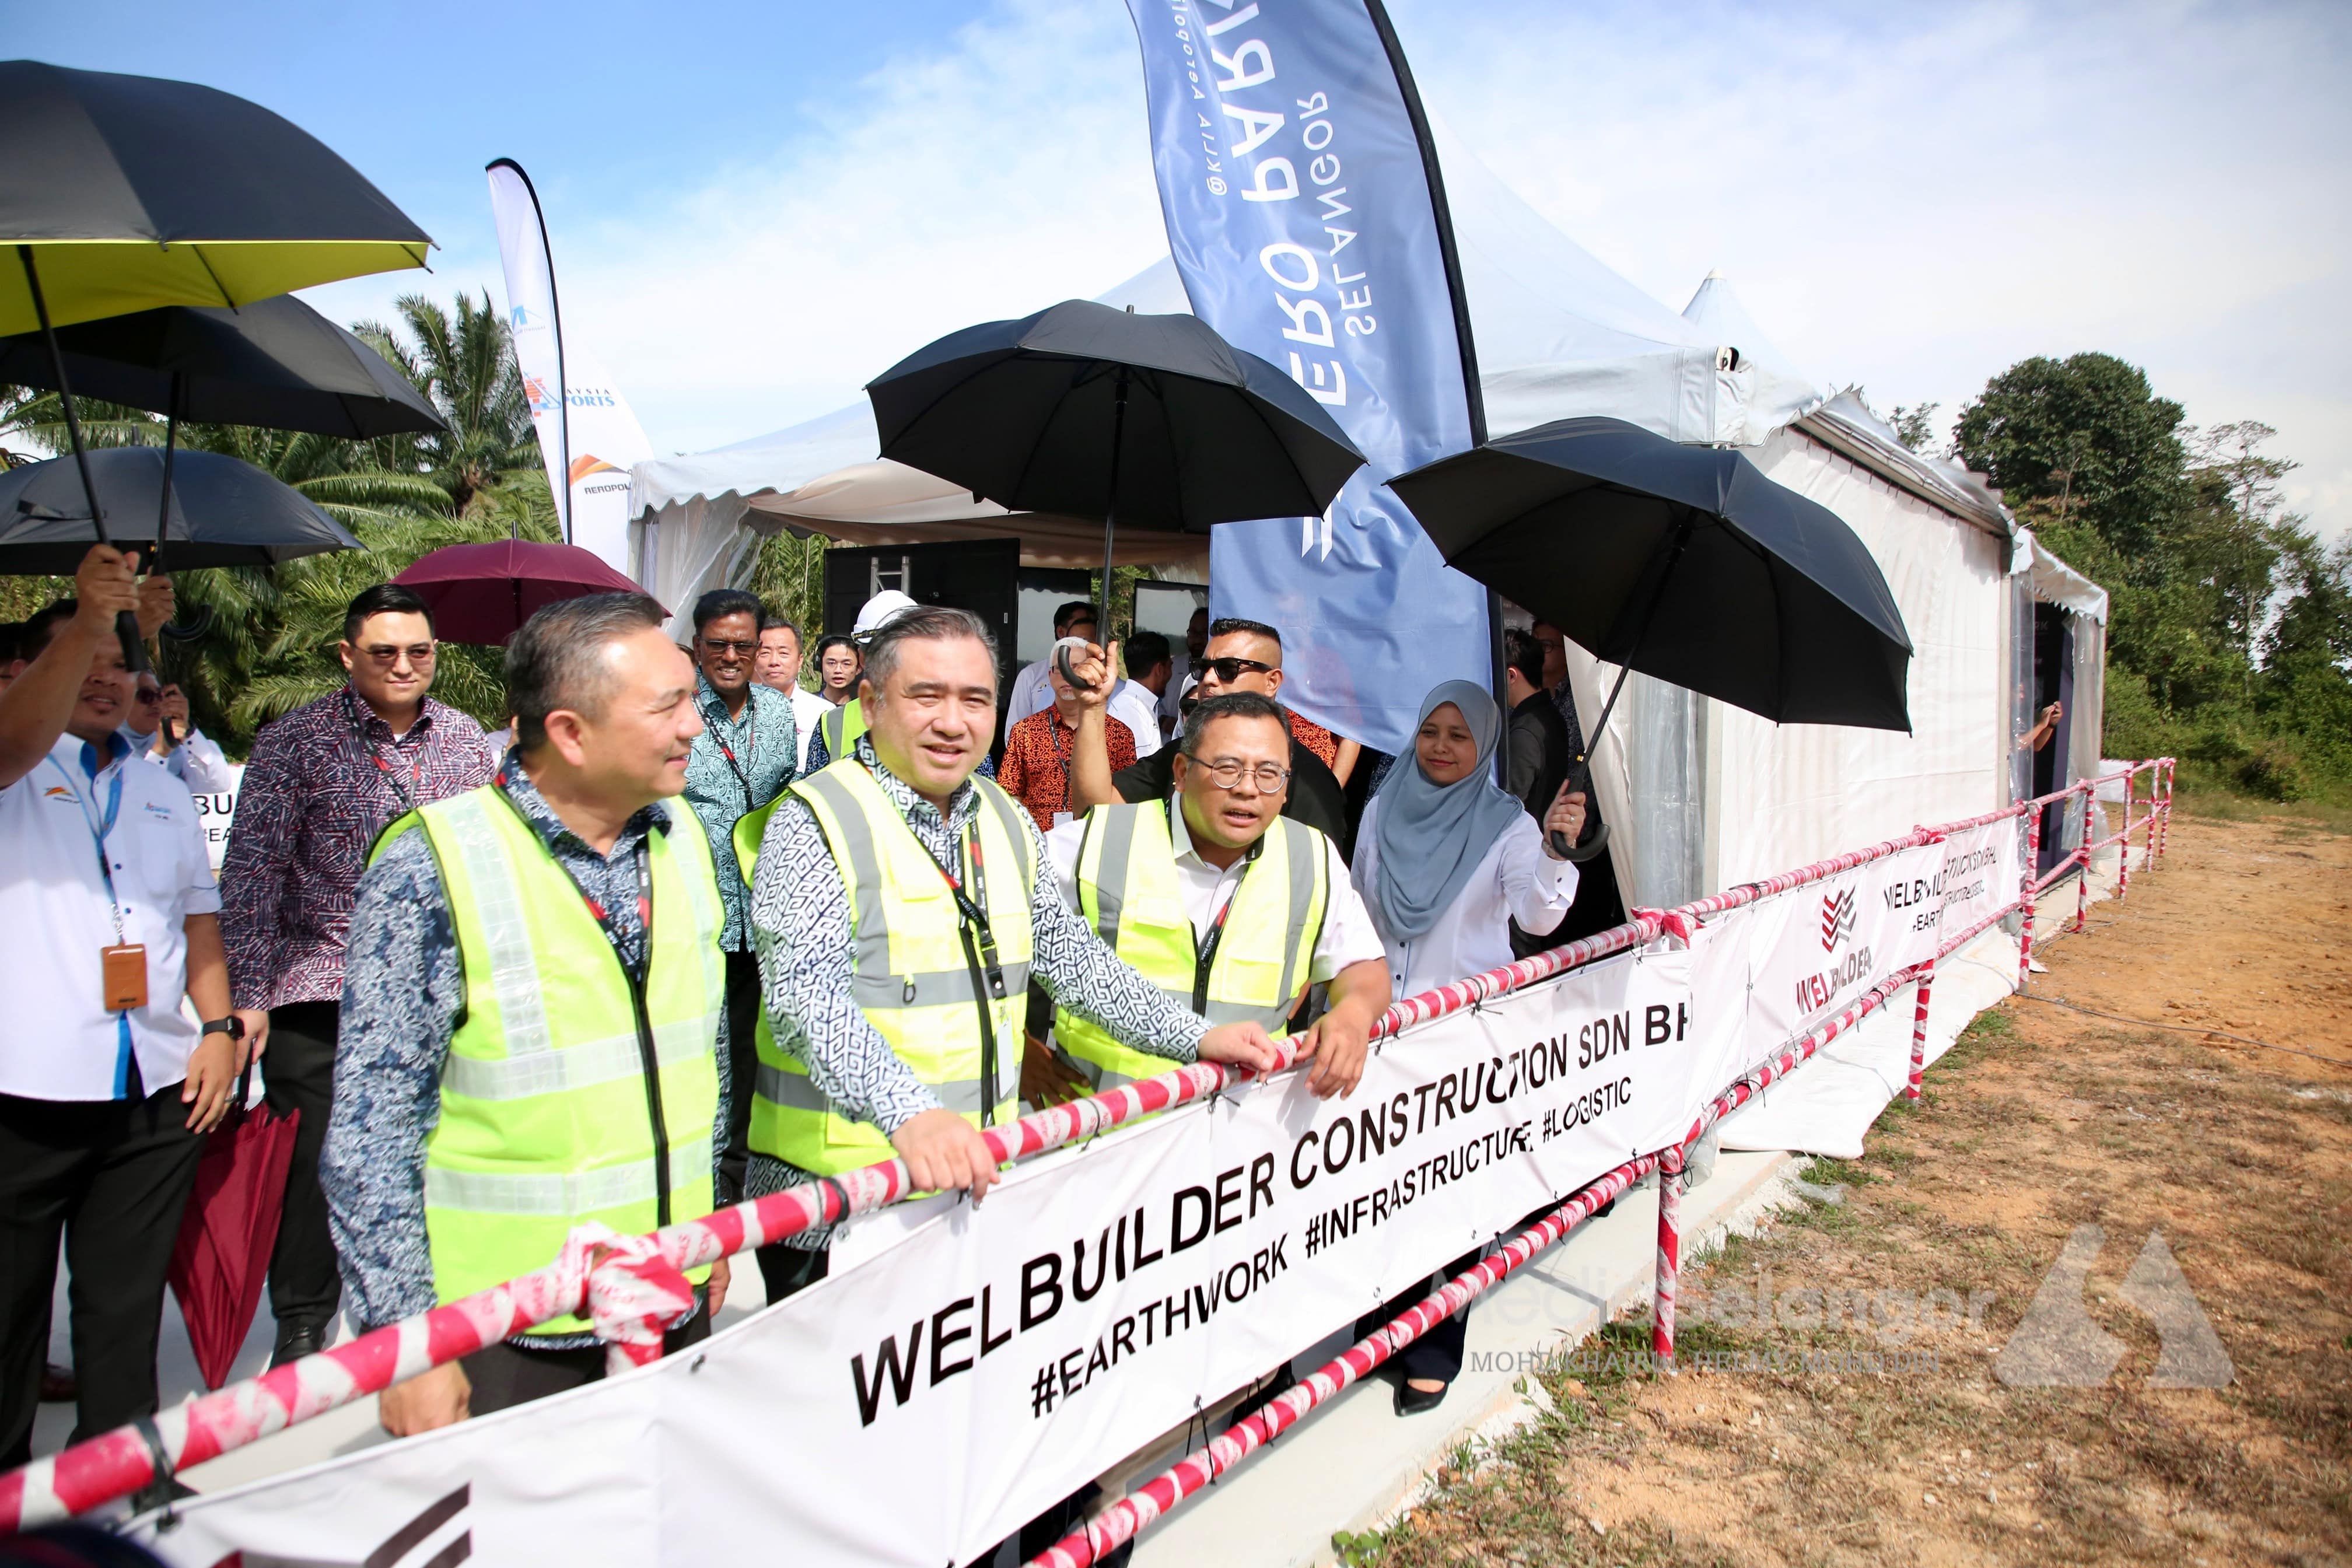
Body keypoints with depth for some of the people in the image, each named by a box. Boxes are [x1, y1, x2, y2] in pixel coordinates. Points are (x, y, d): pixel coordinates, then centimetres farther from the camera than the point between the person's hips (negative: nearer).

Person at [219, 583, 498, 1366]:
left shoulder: (465, 740, 7)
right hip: (319, 990, -3)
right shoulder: (295, 740, -4)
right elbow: (251, 872, -6)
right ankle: (302, 1326, 24)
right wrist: (246, 995, -12)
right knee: (314, 1163, 4)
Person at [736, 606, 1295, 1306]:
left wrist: (1195, 1038, 8)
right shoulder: (815, 822, -11)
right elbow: (807, 996, -23)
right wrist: (909, 1115, -37)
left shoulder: (1006, 822, 11)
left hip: (976, 1182, 6)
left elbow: (1070, 957, 17)